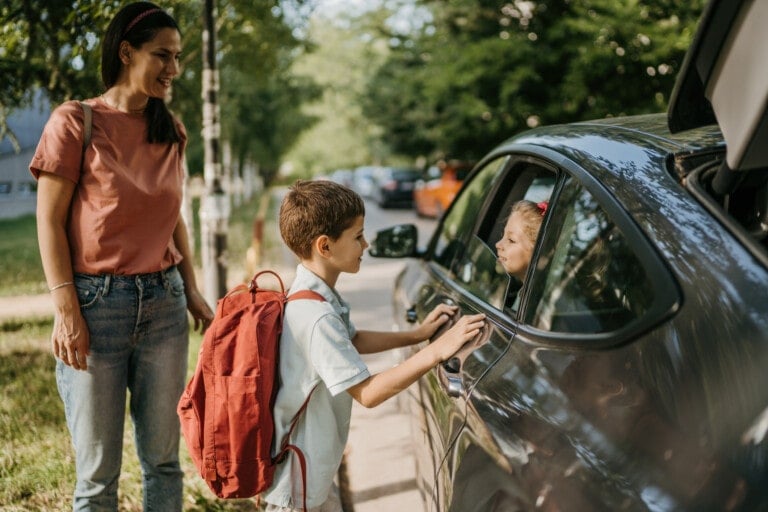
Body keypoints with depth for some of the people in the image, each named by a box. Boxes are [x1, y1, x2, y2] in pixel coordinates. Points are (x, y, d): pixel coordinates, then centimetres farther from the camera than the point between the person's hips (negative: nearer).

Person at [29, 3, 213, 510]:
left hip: (164, 302, 5)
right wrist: (66, 310, -12)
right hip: (97, 302, -4)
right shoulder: (75, 122, -5)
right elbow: (50, 222, -6)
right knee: (98, 470, 4)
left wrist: (193, 292, 9)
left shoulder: (171, 129, 10)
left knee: (163, 457, 10)